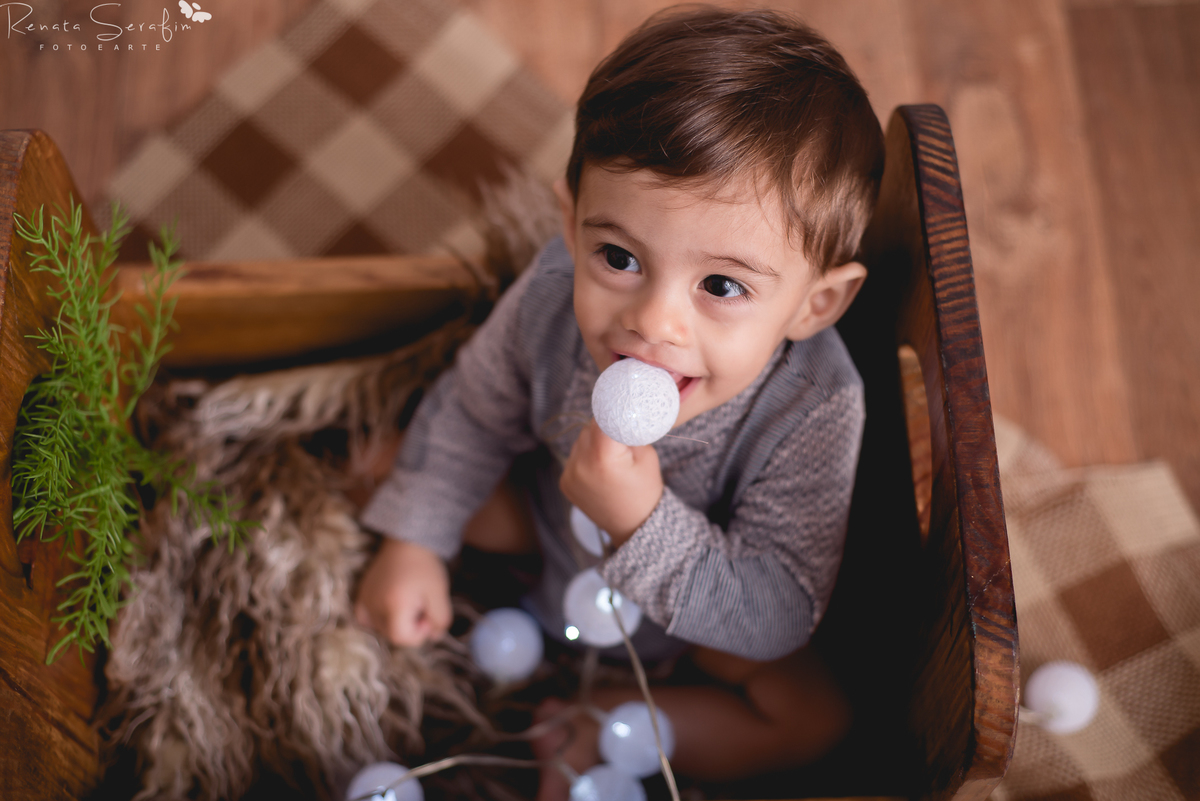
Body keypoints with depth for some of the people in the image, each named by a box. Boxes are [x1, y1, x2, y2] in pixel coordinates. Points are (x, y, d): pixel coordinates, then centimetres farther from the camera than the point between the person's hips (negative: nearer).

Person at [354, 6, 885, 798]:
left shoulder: (815, 411, -41)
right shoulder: (553, 294, -31)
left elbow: (777, 619, -35)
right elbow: (476, 409, -9)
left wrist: (645, 524, -48)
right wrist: (415, 542, -11)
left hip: (696, 611, -2)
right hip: (554, 523, 2)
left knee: (815, 716, -15)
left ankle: (601, 723, -1)